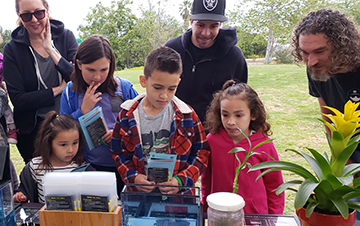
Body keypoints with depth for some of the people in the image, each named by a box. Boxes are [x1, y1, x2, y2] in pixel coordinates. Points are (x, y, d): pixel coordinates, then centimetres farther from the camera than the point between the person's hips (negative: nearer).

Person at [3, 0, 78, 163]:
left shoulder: (65, 36, -3)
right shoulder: (12, 49, -5)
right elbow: (18, 100, -11)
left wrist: (51, 50, -19)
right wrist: (58, 89, -16)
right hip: (34, 130, 0)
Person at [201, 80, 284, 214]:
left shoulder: (265, 146, -11)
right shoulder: (211, 141, -10)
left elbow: (275, 186, 1)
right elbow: (206, 180, 4)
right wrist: (206, 212, 10)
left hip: (256, 215, 0)